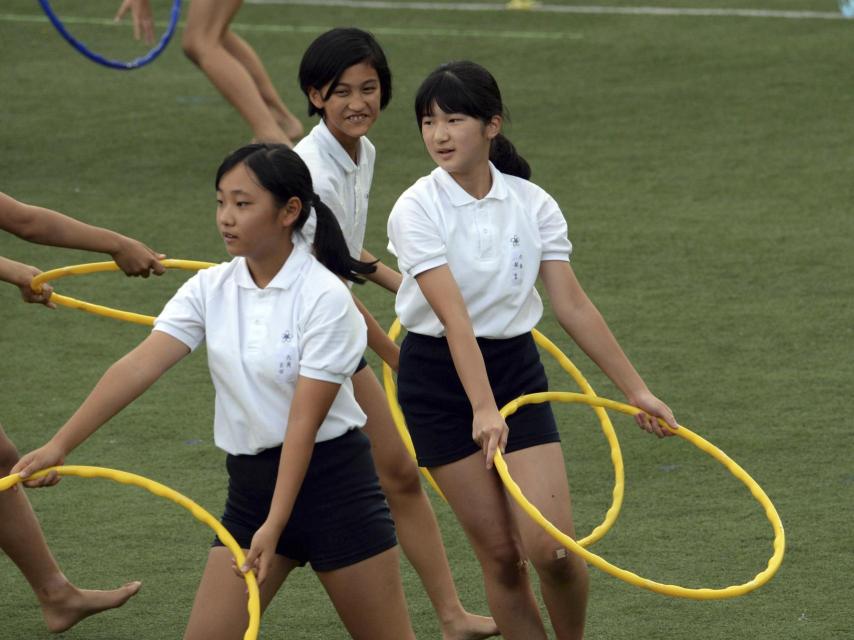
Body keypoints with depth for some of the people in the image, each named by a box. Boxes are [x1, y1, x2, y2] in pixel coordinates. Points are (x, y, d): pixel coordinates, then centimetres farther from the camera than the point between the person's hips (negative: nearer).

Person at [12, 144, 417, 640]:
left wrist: (274, 525, -22)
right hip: (252, 484, 5)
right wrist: (60, 444, -18)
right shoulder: (211, 289, 1)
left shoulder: (324, 297, -15)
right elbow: (139, 367, -9)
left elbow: (304, 421, -18)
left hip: (332, 480, -5)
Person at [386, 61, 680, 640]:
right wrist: (482, 409, -32)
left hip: (516, 369, 2)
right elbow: (454, 316, -23)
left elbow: (573, 304, 1)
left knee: (551, 546, -10)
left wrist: (636, 390, 0)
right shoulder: (417, 210, -13)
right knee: (501, 553, -1)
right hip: (438, 377, -2)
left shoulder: (532, 204, -2)